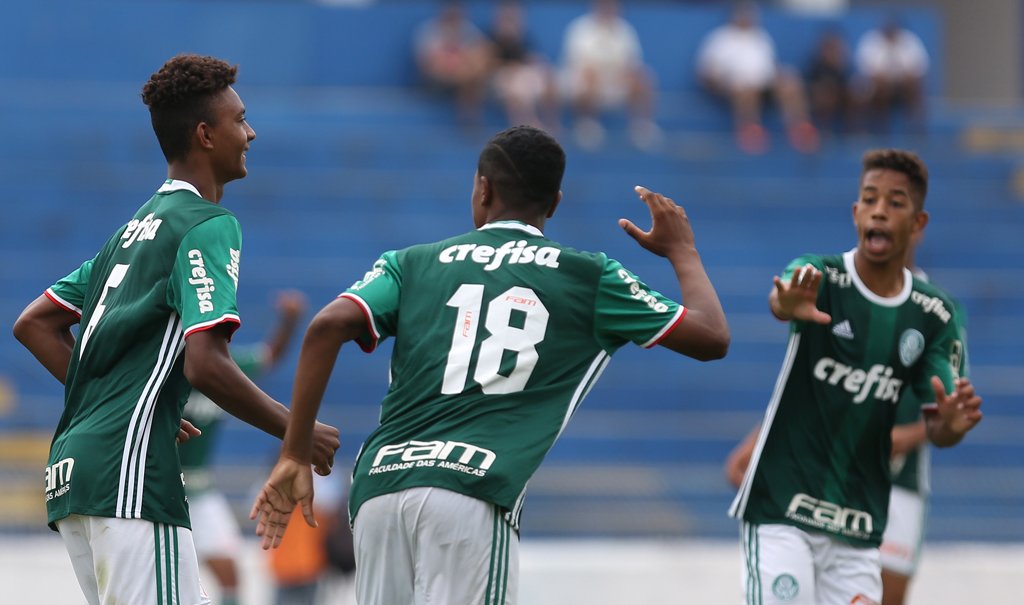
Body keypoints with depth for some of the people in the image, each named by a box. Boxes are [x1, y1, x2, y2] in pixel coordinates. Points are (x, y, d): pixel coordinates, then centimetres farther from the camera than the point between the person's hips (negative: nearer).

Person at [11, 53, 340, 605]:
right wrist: (296, 432, -6)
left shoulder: (137, 225, 22)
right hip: (129, 469, -9)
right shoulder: (209, 225, -5)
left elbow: (33, 324, 24)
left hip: (70, 468, 9)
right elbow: (205, 364, -18)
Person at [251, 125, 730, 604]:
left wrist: (294, 456, 5)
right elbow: (711, 338, 20)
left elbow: (327, 327, 4)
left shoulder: (413, 263, 20)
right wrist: (682, 251, 38)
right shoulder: (587, 276, 15)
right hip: (472, 496, -3)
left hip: (378, 488, 3)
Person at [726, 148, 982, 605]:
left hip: (859, 525, 4)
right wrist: (789, 305, -58)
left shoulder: (933, 315, 3)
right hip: (783, 508, -4)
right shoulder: (819, 277, -8)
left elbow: (935, 428, 2)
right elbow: (779, 302, -33)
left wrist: (949, 425, -23)